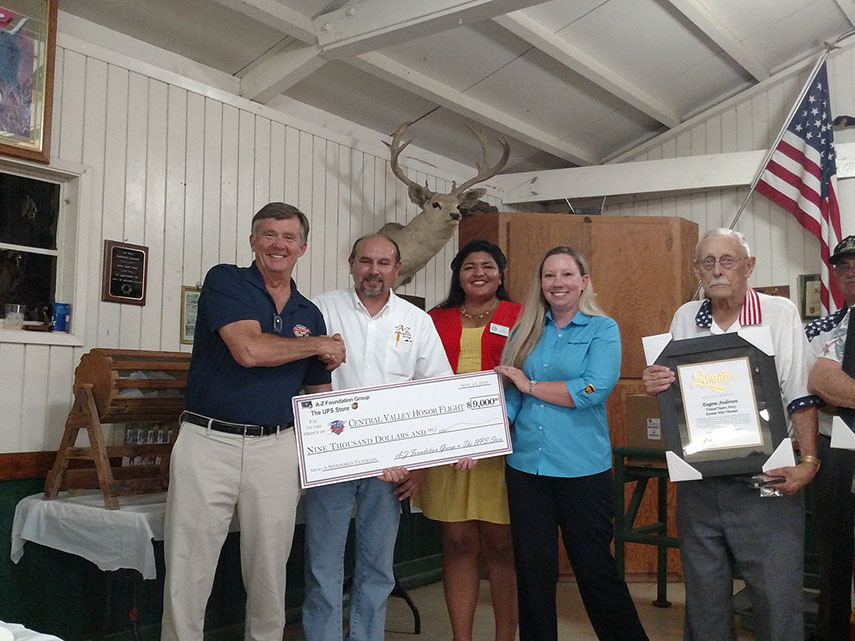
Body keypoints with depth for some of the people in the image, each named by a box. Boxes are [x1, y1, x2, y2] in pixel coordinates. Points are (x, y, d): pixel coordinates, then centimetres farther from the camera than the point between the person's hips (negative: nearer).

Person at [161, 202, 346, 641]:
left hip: (276, 448, 4)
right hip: (208, 441, -3)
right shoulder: (225, 281, -1)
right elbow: (249, 349, -16)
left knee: (269, 570, 12)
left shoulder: (310, 315, 13)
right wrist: (318, 345, -3)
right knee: (187, 570, 1)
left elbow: (319, 393, 19)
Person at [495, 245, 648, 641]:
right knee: (532, 569, 11)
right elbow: (507, 395, 5)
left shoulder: (602, 330, -1)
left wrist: (530, 385, -9)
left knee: (595, 567, 6)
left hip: (583, 468, -3)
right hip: (525, 464, 4)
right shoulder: (526, 332, 10)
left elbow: (595, 390, -16)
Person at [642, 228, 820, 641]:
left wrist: (808, 462, -13)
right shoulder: (685, 319, 8)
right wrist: (654, 385, -4)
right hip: (698, 483, 4)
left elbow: (801, 396, -5)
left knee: (778, 598, -1)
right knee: (703, 600, 14)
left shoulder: (780, 313, -3)